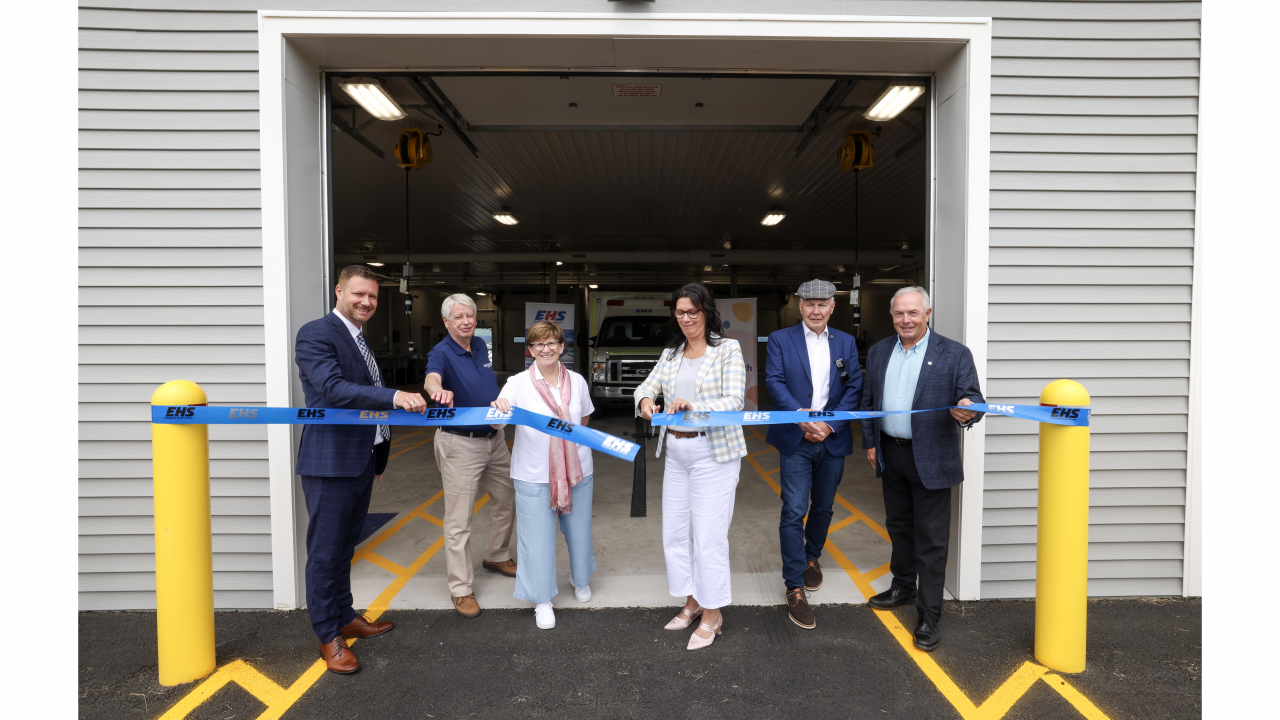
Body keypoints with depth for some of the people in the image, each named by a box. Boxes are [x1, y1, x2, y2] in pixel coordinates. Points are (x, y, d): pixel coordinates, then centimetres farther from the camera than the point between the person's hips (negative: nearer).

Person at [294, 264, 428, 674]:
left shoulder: (359, 339, 15)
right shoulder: (316, 334, -13)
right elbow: (333, 389, -28)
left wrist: (377, 457, 21)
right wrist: (395, 397, -39)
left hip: (362, 461, 9)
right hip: (330, 463, -9)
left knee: (345, 547, 20)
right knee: (325, 552, 4)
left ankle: (345, 618, 35)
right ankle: (328, 637, 19)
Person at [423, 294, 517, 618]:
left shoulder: (481, 346, 7)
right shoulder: (441, 352, -15)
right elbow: (432, 376, -38)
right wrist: (438, 390, -60)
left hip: (494, 439, 8)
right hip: (460, 444, -7)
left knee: (506, 499, 19)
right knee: (459, 518, 0)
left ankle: (496, 556, 41)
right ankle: (461, 589, 13)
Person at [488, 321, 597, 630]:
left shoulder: (577, 381, 1)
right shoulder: (518, 384, -8)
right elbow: (498, 422, -22)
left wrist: (570, 442, 9)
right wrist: (499, 409, -41)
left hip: (577, 470, 3)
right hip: (534, 476, -3)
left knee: (578, 529, 17)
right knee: (538, 537, 5)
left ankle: (580, 578, 46)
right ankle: (542, 600, 26)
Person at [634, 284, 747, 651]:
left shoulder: (728, 349, -6)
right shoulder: (671, 353, 11)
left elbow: (734, 401, -14)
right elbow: (648, 384, 4)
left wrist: (693, 407, -30)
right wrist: (645, 400, -21)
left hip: (714, 452, -6)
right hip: (676, 452, 6)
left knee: (708, 535, -1)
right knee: (674, 531, 13)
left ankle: (713, 614, 18)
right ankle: (692, 602, 32)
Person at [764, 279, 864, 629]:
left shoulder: (846, 343, 8)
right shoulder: (780, 339, 0)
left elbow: (854, 388, 2)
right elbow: (774, 382, -9)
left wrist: (829, 424, -10)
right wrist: (801, 416, -21)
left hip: (833, 440, 3)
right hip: (795, 441, -3)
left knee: (823, 508, 17)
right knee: (794, 512, -6)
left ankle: (812, 557, 42)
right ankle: (795, 588, 4)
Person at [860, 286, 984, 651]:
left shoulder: (954, 354, -7)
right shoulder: (878, 352, 7)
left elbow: (972, 397, -10)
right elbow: (868, 400, 11)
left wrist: (967, 411, -33)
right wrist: (870, 442, 8)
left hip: (931, 459, -5)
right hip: (890, 454, 5)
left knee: (930, 538, 2)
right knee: (898, 526, 20)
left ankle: (928, 616, 15)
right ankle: (903, 587, 40)